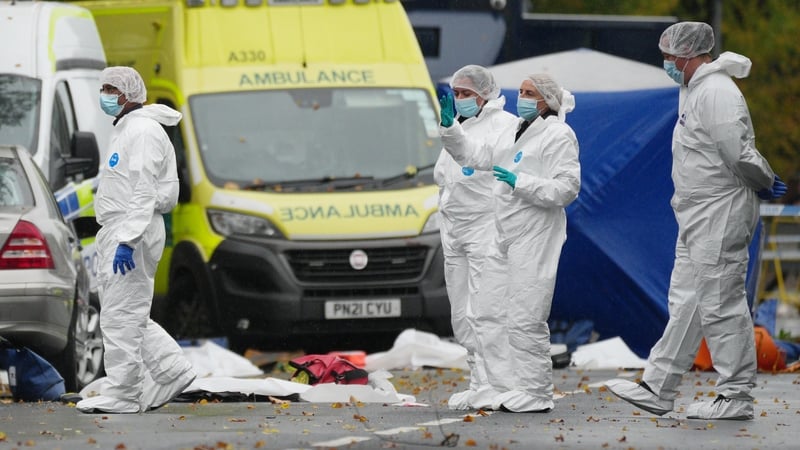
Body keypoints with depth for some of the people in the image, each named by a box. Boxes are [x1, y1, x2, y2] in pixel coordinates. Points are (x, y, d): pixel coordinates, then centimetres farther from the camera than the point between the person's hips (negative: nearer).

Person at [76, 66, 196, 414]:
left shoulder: (142, 131, -13)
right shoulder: (125, 130, 20)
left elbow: (144, 191, -21)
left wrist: (127, 241, -27)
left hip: (131, 234, -11)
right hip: (116, 232, 11)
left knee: (121, 316, -8)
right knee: (128, 315, 13)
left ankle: (121, 395, -5)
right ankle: (172, 372, 16)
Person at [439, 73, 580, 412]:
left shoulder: (559, 136, -8)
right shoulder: (514, 132, 19)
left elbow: (567, 189, -16)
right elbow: (479, 156, 31)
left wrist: (520, 182, -19)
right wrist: (449, 127, 21)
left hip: (535, 238, -9)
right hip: (503, 235, 9)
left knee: (525, 320, -10)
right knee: (489, 314, 8)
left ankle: (534, 395, -5)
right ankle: (503, 388, 13)